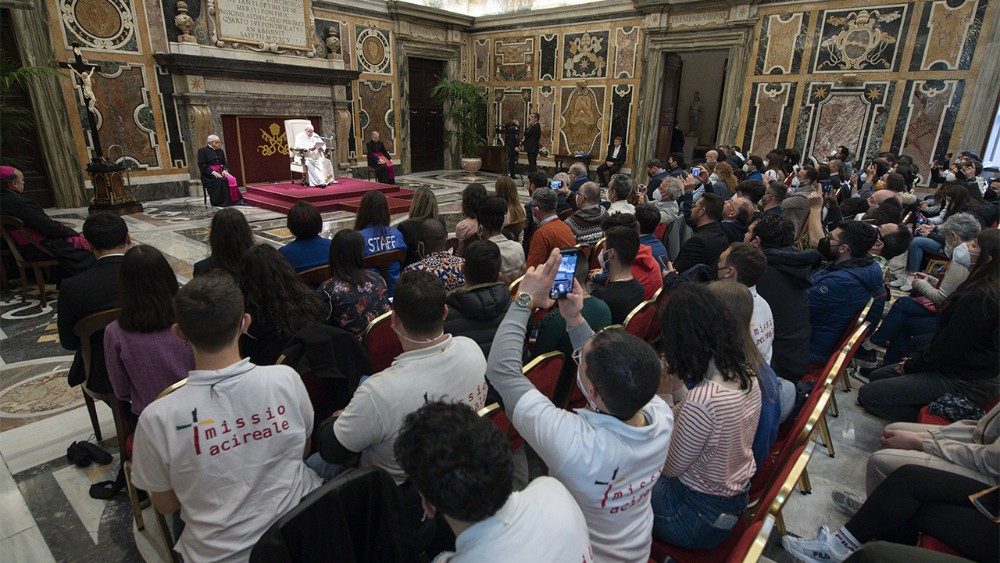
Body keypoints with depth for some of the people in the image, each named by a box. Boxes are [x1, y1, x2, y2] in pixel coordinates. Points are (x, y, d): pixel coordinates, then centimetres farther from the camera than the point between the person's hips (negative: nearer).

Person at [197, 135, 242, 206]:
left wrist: (225, 170, -5)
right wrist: (213, 172, -19)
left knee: (232, 179, -26)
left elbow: (225, 163, 19)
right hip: (209, 175, -5)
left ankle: (235, 200, -29)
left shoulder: (220, 151, 20)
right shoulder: (202, 151, 2)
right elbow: (201, 166, -6)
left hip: (221, 172, 5)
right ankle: (224, 203, -33)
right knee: (222, 180, -33)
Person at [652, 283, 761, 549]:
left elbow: (670, 468, -21)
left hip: (701, 516, -7)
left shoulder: (702, 401, -38)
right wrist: (678, 389, -6)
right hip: (735, 500, 7)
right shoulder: (746, 374, -11)